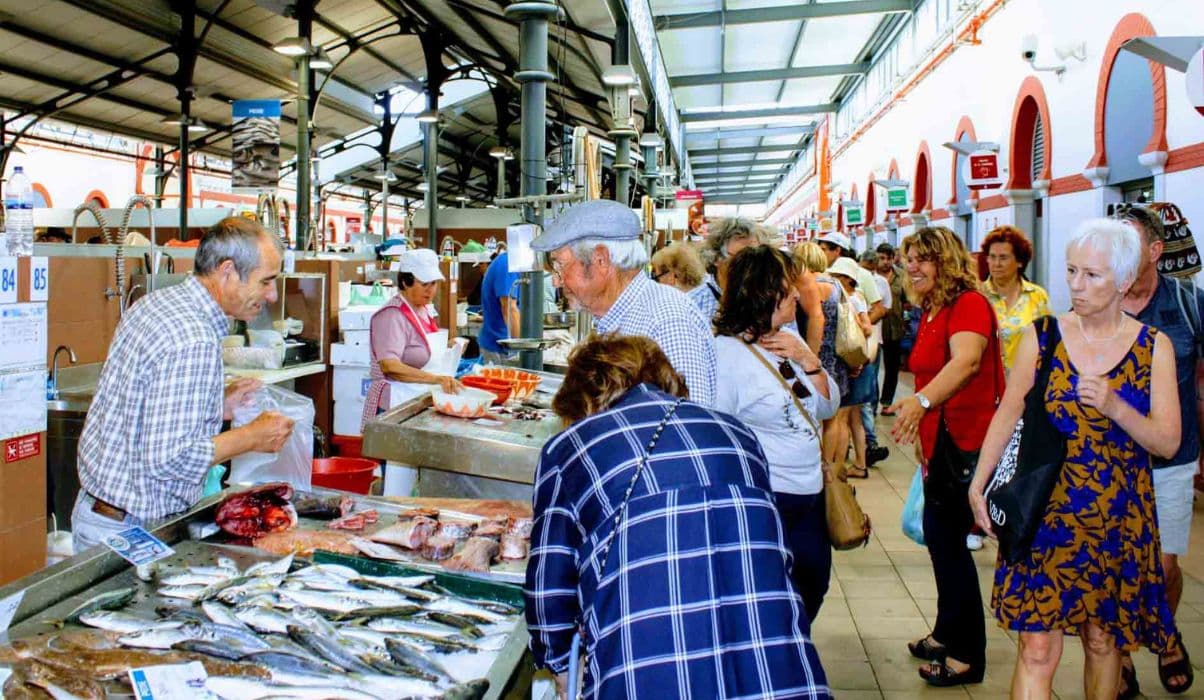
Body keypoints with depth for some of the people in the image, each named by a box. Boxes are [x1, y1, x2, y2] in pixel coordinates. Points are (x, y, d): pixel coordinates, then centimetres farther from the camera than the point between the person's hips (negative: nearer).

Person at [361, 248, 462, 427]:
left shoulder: (425, 309, 13)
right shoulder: (393, 315, -15)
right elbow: (389, 367, -27)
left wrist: (446, 348, 11)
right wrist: (437, 379, -33)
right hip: (396, 404, -8)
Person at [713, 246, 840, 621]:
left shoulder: (790, 340, 8)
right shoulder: (726, 352, -16)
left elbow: (828, 408, 10)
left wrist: (807, 359, -6)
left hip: (811, 495, 8)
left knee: (811, 593, 19)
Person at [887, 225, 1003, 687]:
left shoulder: (969, 303, -16)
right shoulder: (930, 312, 12)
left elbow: (966, 360, -35)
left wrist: (921, 401, -50)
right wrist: (922, 435, 19)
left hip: (967, 441, -9)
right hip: (941, 441, 9)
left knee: (948, 538, -3)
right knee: (938, 536, 16)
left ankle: (968, 654, 11)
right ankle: (948, 633, 32)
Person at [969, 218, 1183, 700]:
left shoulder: (1153, 347, 0)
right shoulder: (1041, 338, -2)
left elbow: (1168, 443, -3)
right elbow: (1007, 416, 2)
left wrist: (1115, 407, -20)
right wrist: (978, 484, -6)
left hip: (1119, 520, 1)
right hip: (1047, 514, -1)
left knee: (1103, 640, 13)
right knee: (1038, 647, -5)